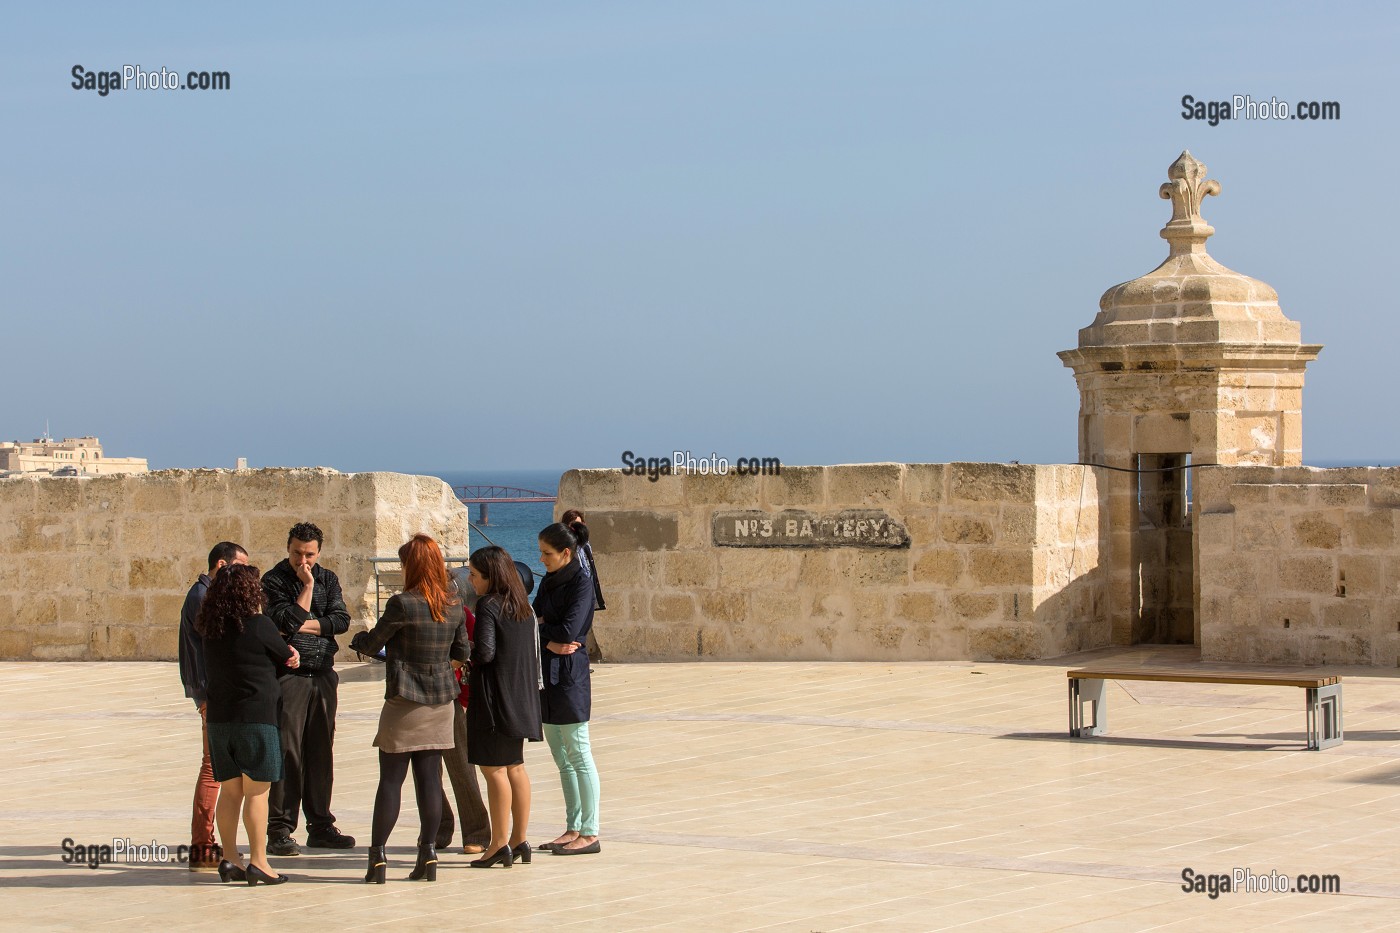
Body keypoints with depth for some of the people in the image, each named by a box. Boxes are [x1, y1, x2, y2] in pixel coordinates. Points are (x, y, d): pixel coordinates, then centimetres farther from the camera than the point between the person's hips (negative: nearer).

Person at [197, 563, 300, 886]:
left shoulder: (212, 629, 8)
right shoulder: (258, 626, -12)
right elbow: (285, 658, 3)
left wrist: (284, 654, 11)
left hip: (219, 717, 6)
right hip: (256, 717, -6)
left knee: (230, 791, 12)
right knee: (256, 792, -2)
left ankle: (229, 858, 13)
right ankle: (258, 862, -2)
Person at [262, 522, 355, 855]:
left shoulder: (328, 579, 12)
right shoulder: (273, 581, -2)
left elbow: (341, 620, -2)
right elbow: (289, 620, -15)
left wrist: (303, 626, -10)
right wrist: (307, 586, -10)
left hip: (323, 674, 5)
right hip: (288, 675, -5)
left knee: (321, 750, 8)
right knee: (287, 751, -9)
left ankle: (320, 825, 15)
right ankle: (279, 831, -7)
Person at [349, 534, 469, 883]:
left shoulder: (402, 604, -15)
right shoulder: (453, 604, 2)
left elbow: (372, 644, -5)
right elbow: (461, 652, 10)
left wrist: (358, 639, 17)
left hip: (404, 702, -5)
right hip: (441, 700, 5)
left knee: (391, 779, 0)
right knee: (430, 778, 7)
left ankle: (377, 855, 1)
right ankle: (428, 853, 6)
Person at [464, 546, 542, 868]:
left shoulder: (488, 605, -14)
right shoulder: (522, 606, 11)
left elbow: (484, 652, -21)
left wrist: (464, 648, -2)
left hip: (495, 697, -9)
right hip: (520, 696, 9)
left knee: (494, 768, -4)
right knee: (515, 767, 13)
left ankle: (499, 844, -4)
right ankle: (519, 840, 16)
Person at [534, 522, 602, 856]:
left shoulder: (581, 584, -11)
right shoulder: (548, 582, 13)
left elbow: (568, 630, -21)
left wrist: (540, 627, -3)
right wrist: (549, 641, -13)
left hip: (569, 675, -9)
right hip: (545, 674, 9)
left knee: (578, 755, -5)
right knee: (562, 758, 12)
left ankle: (589, 834, -1)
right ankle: (574, 829, 18)